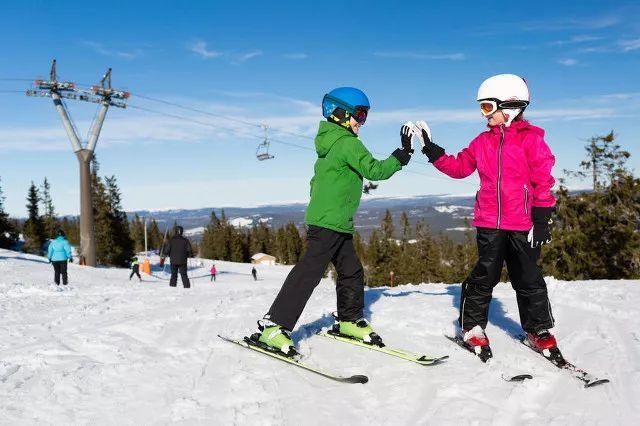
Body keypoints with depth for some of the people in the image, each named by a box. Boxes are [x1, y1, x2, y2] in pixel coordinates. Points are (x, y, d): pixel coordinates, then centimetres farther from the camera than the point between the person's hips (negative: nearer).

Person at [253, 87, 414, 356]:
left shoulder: (329, 144, 18)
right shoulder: (348, 143, -12)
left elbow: (315, 180, 22)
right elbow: (374, 170, -18)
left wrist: (320, 210, 27)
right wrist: (402, 155, -11)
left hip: (339, 225, 10)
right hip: (329, 223, -10)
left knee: (351, 271, 16)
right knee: (309, 272, -12)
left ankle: (349, 320, 29)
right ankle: (272, 327, -12)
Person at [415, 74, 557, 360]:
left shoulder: (531, 138, -4)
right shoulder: (483, 141, 10)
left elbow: (543, 181, -6)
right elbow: (458, 167, 15)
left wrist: (542, 219, -9)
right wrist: (431, 150, 7)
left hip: (522, 225, -3)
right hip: (489, 223, 3)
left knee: (528, 279, 7)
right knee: (484, 276, 7)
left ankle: (538, 330, 21)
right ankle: (472, 327, 18)